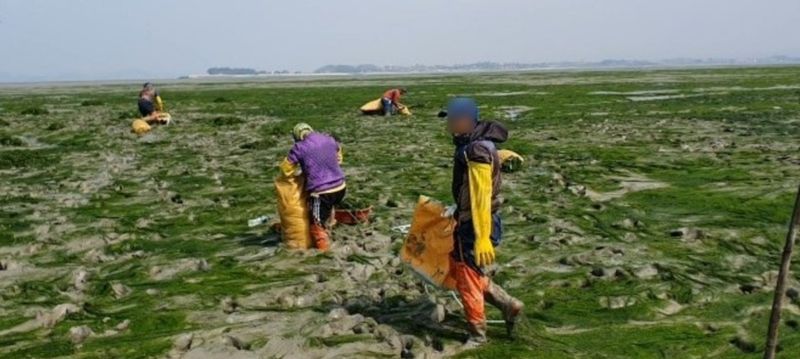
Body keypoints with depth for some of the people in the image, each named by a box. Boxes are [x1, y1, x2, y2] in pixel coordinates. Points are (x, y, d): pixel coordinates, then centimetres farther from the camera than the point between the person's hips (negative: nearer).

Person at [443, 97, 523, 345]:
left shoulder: (476, 150, -23)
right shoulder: (473, 143, 8)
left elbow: (482, 197, -27)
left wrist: (482, 238, -28)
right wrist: (458, 210, 28)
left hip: (476, 226, -10)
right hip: (469, 221, 10)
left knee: (467, 280, 5)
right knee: (459, 269, 21)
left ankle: (477, 335, 23)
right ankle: (509, 305, 25)